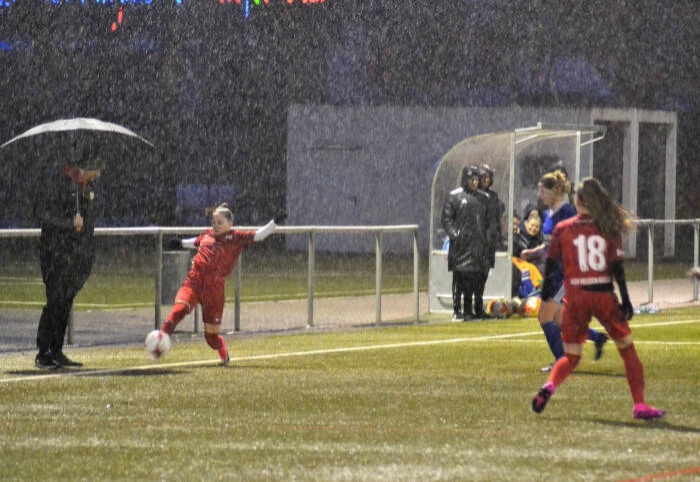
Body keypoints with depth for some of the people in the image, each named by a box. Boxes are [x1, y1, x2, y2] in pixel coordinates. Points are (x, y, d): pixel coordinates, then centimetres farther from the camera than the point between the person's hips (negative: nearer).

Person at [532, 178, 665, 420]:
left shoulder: (562, 229, 2)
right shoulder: (608, 228, 0)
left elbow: (550, 263, 3)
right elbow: (617, 266, -5)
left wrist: (546, 291, 19)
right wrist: (625, 300, -2)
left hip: (575, 297, 1)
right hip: (604, 296, -1)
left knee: (571, 356, 11)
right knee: (627, 349, 12)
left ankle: (549, 387, -18)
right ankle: (640, 406, 6)